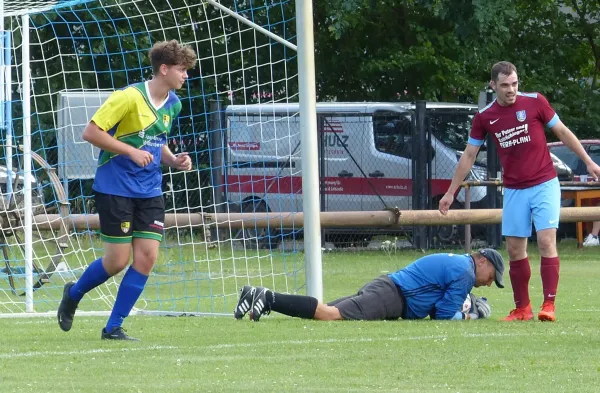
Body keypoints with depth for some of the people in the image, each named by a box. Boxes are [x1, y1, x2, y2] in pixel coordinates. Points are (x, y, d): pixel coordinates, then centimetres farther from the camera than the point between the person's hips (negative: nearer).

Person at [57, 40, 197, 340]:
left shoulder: (173, 104, 8)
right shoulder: (130, 97, -16)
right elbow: (91, 132, -16)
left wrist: (173, 160, 4)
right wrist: (131, 151, -21)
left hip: (149, 192, 7)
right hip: (115, 188, -7)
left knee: (147, 257, -5)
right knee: (117, 261, -4)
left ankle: (113, 327, 5)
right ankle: (73, 294, 26)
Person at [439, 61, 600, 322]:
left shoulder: (535, 102, -6)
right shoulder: (484, 117, 0)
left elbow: (562, 132, 4)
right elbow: (469, 156, 9)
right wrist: (451, 193, 10)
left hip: (544, 185, -3)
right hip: (514, 190, 3)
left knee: (546, 241, -14)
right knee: (515, 249, 3)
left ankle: (549, 305, -13)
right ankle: (522, 308, 13)